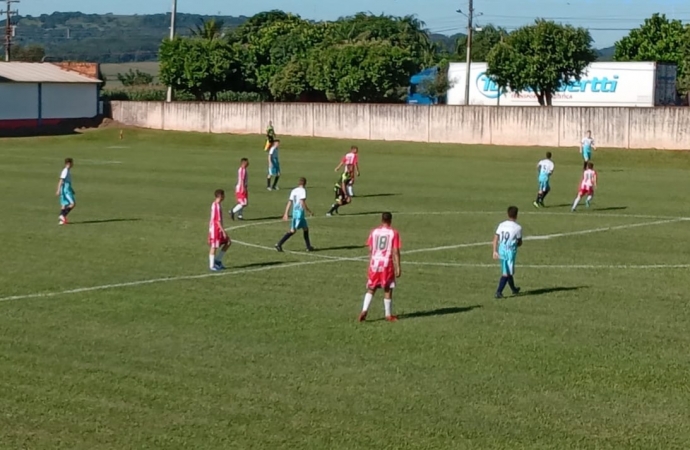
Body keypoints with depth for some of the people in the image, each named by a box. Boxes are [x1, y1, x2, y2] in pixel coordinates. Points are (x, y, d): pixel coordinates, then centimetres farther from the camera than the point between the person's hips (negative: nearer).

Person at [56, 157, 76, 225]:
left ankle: (61, 219, 6)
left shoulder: (68, 171, 15)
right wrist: (58, 190, -23)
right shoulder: (65, 171, -15)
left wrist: (72, 189, 29)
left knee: (64, 205, 8)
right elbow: (61, 181, -19)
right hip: (65, 190, -10)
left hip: (67, 190, 10)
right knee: (73, 203, -12)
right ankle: (63, 215, -11)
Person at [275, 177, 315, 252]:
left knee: (306, 229, 14)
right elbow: (302, 203, -18)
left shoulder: (294, 191, 12)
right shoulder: (303, 190, -10)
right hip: (300, 212, -8)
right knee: (292, 230, -4)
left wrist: (286, 214, 10)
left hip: (294, 212, 8)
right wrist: (309, 212, -10)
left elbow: (289, 203, 10)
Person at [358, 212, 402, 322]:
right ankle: (388, 315, 13)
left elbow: (370, 250, 6)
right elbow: (395, 251, -8)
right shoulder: (394, 233, -4)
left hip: (374, 263, 3)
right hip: (387, 263, -3)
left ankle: (364, 310, -5)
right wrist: (398, 267, -5)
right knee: (388, 290, 8)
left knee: (371, 289, 12)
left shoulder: (374, 232, 5)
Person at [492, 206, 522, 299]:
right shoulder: (518, 228, -9)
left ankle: (514, 289, 37)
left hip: (501, 250, 5)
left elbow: (496, 238, -3)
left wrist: (495, 251, -2)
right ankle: (499, 292, -14)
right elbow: (520, 243, 0)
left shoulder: (501, 225, 3)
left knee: (508, 271, 19)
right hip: (511, 251, -5)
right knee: (506, 273, -3)